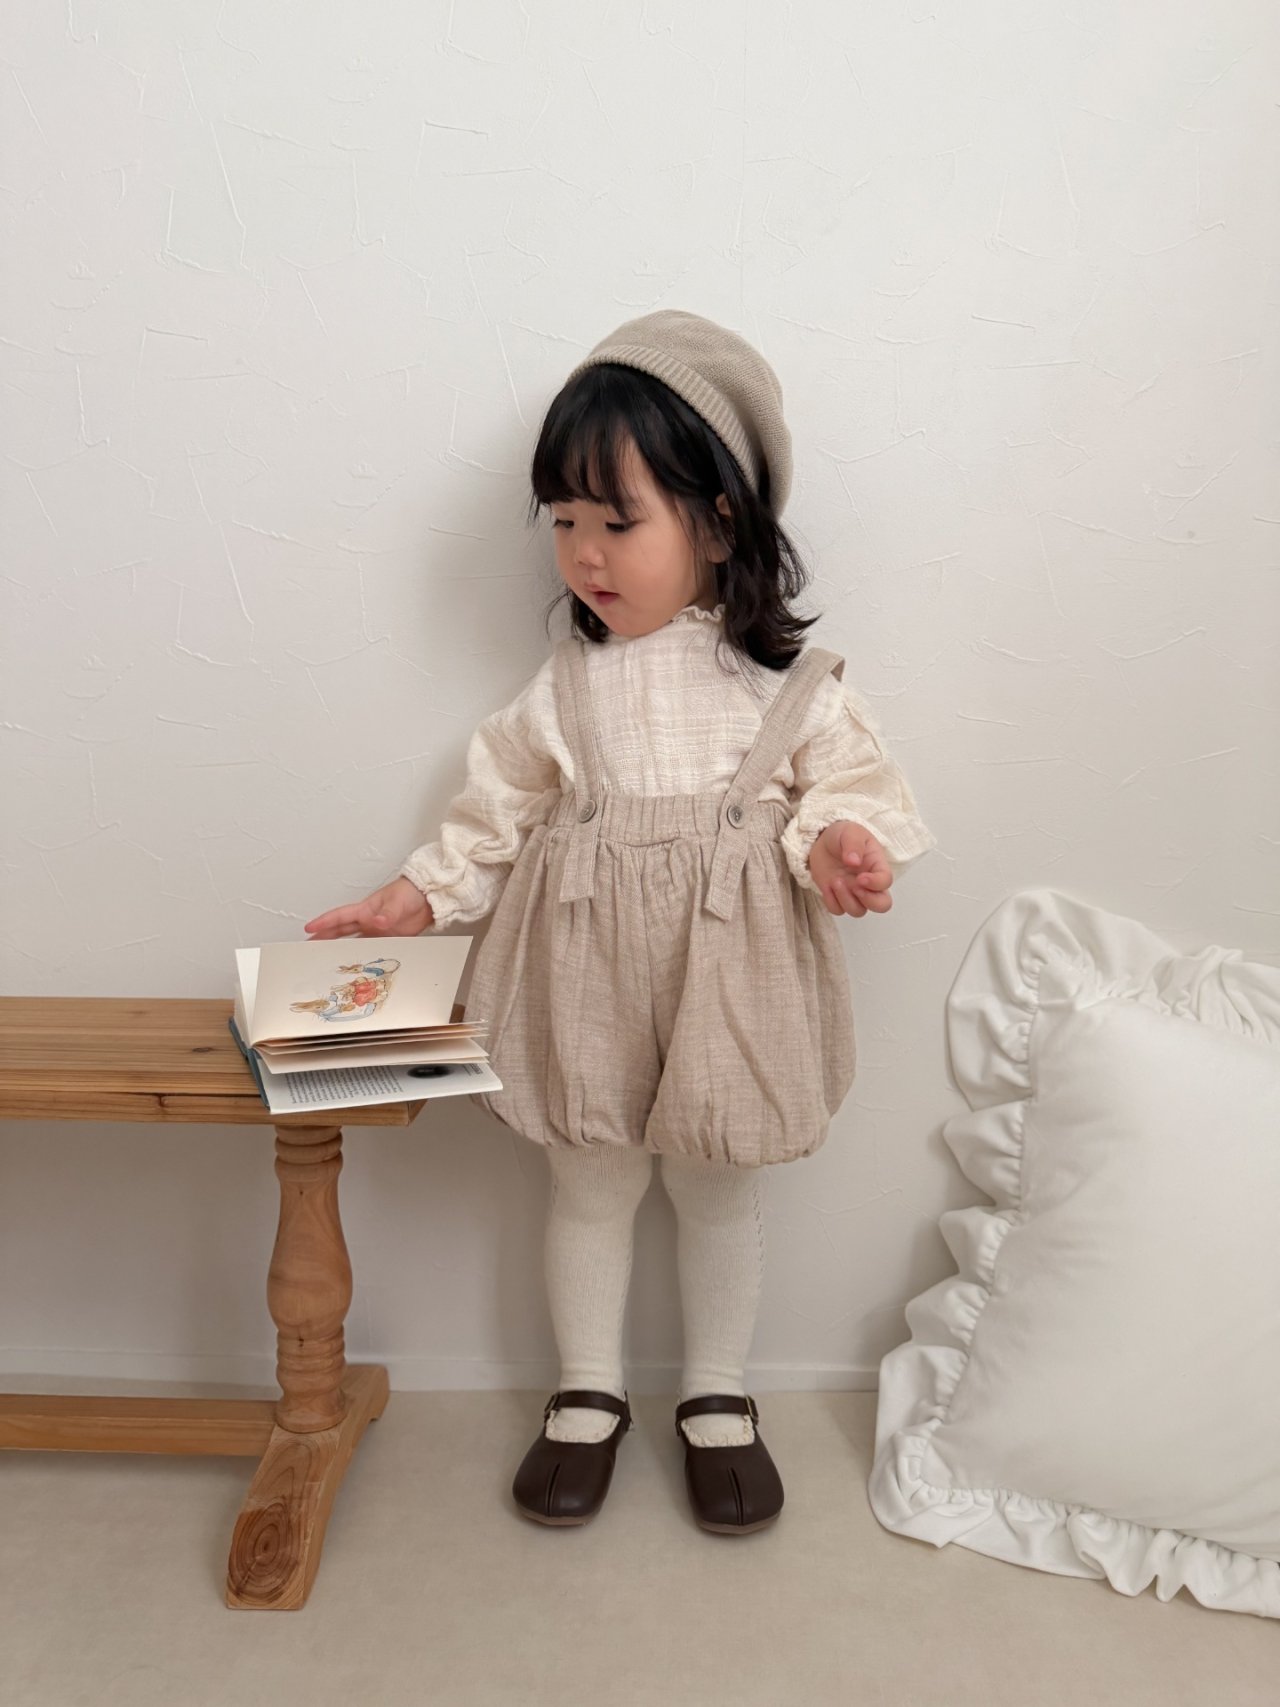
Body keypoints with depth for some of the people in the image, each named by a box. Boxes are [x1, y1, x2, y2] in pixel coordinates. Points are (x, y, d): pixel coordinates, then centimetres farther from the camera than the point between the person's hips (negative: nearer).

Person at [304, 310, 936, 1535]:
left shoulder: (788, 682, -8)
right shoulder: (565, 685, -3)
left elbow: (850, 779, -2)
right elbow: (499, 811, 3)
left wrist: (834, 837, -23)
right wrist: (422, 894, -6)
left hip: (727, 977, -1)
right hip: (588, 982, 2)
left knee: (719, 1194, 17)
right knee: (589, 1191, 16)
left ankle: (717, 1402, 40)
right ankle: (587, 1397, 39)